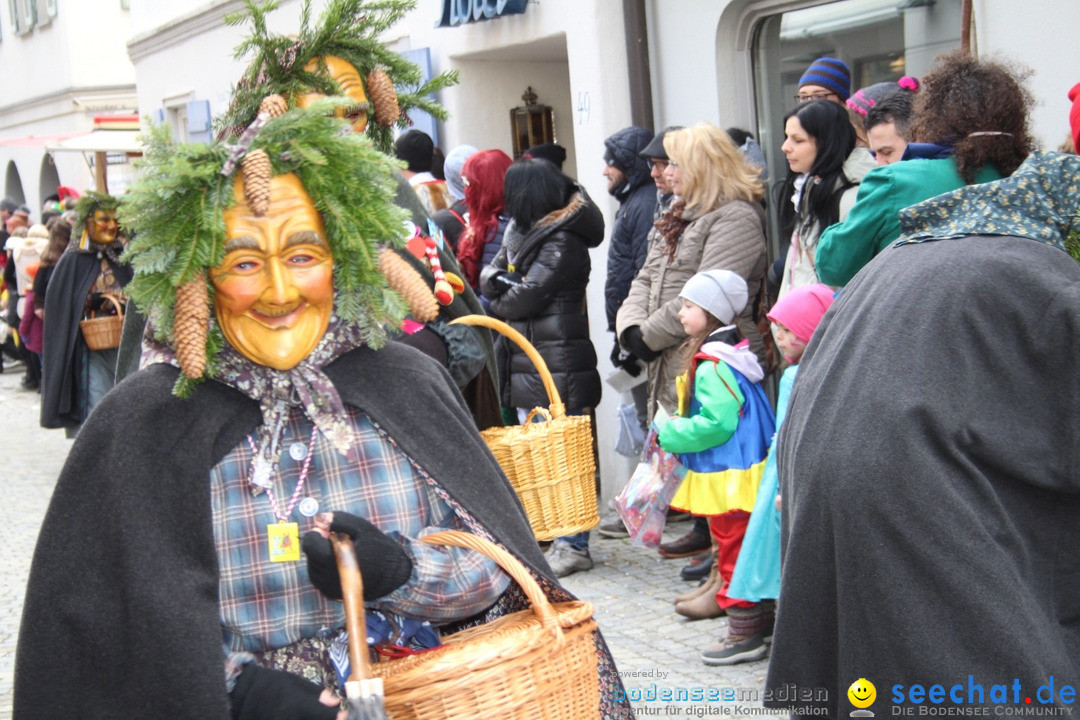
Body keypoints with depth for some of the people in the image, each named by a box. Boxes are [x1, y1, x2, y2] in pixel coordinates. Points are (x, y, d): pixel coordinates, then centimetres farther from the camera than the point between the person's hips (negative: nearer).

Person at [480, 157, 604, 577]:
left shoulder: (563, 242, -15)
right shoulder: (521, 230, 15)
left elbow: (525, 297, -19)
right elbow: (490, 275, 11)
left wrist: (495, 302, 1)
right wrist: (496, 278, -11)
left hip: (557, 364, -10)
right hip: (526, 361, 10)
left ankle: (573, 546, -1)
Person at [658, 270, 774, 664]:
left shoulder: (714, 366, -21)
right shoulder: (714, 358, 12)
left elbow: (715, 424, -27)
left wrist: (670, 434, -16)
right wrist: (675, 431, 11)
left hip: (729, 479, -10)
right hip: (724, 474, 10)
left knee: (734, 550, -3)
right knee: (731, 547, 18)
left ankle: (746, 634, 4)